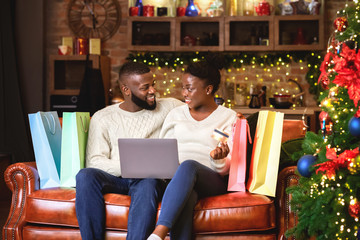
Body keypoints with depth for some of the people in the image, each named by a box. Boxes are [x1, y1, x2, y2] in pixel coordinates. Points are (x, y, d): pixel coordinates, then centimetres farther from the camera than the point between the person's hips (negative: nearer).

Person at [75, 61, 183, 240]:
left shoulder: (168, 107, 16)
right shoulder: (102, 118, 11)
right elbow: (94, 161, 1)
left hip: (150, 177, -1)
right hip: (114, 178, 1)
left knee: (148, 184, -38)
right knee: (85, 176, -32)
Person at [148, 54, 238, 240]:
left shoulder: (229, 118, 10)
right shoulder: (176, 115, 20)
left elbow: (226, 168, 4)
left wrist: (217, 158, -20)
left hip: (211, 180, -2)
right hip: (176, 178, 2)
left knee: (188, 166, -39)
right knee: (186, 199, -38)